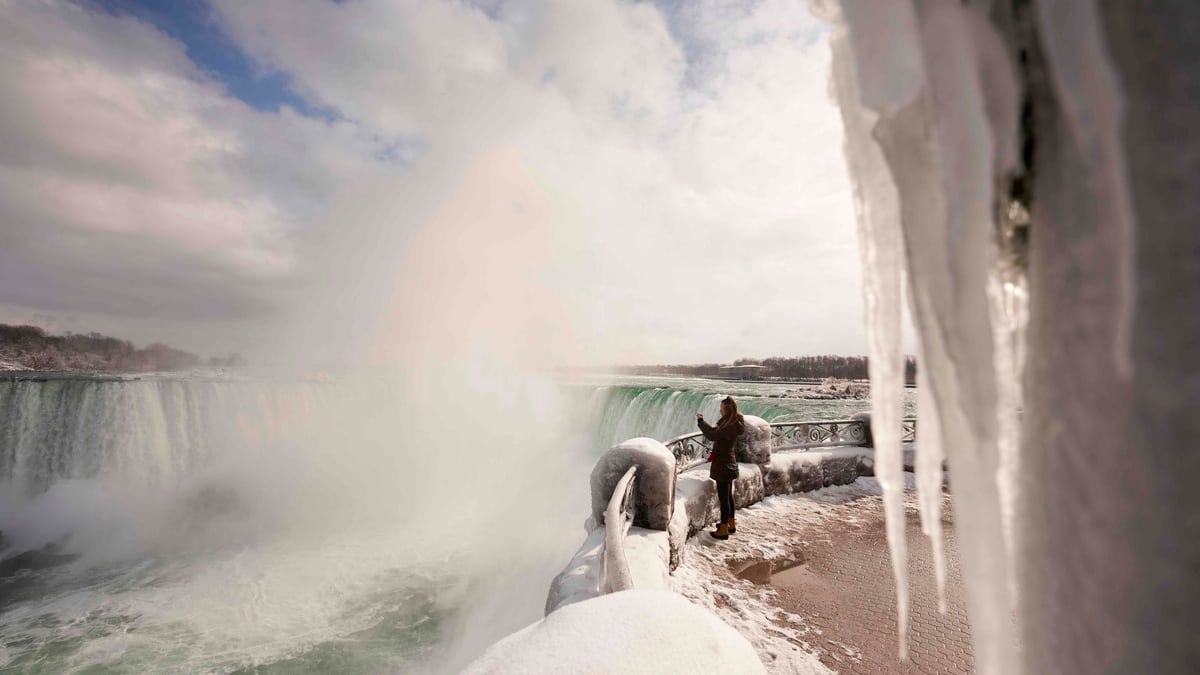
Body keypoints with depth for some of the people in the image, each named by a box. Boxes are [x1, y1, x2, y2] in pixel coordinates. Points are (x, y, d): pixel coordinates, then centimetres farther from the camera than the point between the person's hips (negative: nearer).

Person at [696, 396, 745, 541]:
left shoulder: (730, 427, -25)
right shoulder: (731, 424, 5)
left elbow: (712, 435, -32)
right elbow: (716, 432, 13)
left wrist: (701, 421, -21)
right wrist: (703, 421, 3)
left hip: (723, 465, -10)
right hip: (728, 463, 10)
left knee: (723, 497, 1)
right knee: (728, 495, 20)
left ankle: (724, 530, 11)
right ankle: (731, 524, 33)